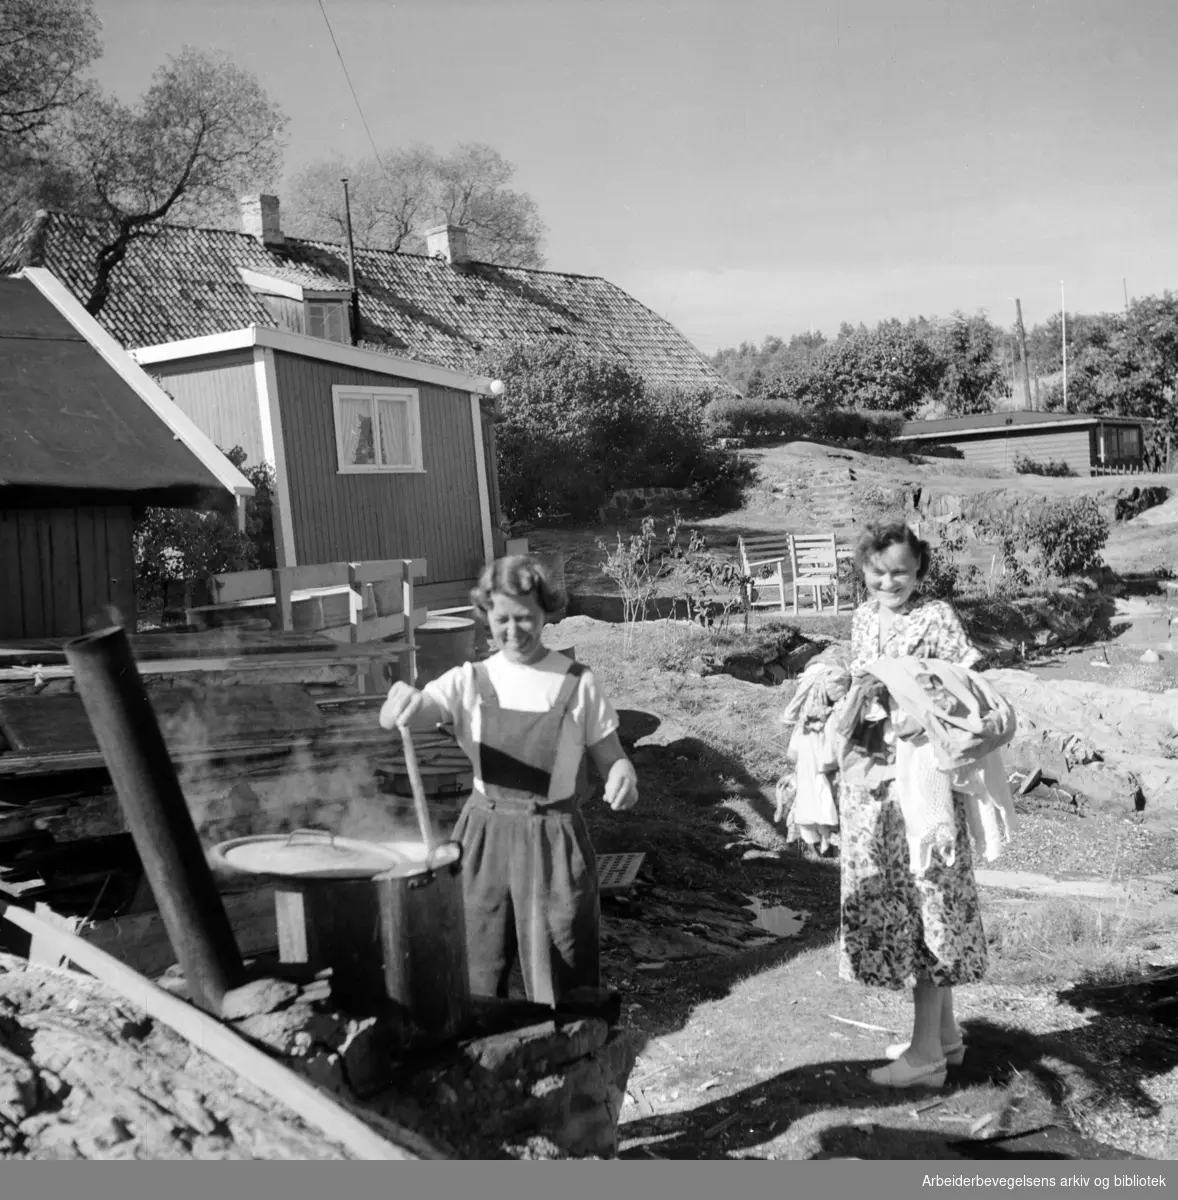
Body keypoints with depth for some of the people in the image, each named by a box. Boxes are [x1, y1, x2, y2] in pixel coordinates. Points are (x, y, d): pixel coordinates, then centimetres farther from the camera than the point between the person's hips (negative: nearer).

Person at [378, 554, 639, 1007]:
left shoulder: (578, 683, -3)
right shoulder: (469, 681, -2)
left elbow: (611, 759, 3)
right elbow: (393, 720, -17)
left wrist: (622, 776, -22)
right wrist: (403, 703, -42)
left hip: (554, 839, -1)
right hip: (484, 835, 1)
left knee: (561, 982, 5)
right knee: (475, 976, 8)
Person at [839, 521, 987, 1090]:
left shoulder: (936, 619, -10)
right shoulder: (864, 617, 10)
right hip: (870, 777, 8)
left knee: (924, 900, -1)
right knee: (887, 903, 13)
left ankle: (927, 1051, 7)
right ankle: (944, 1031, 27)